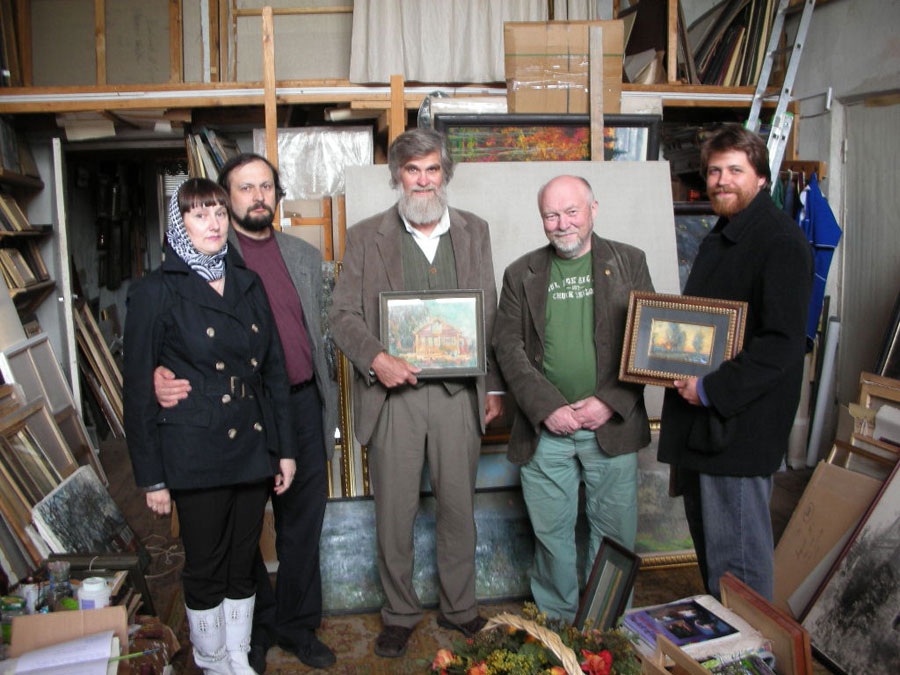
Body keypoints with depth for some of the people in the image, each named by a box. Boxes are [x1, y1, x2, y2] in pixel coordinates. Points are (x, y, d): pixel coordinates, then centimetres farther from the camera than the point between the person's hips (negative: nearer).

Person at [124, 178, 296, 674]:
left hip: (253, 448, 4)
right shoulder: (155, 293, -6)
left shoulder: (248, 285, 8)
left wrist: (284, 448, 7)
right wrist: (152, 477, -7)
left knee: (244, 562, 15)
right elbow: (139, 390, -6)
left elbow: (274, 369, 10)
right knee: (206, 567, 11)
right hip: (197, 456, -4)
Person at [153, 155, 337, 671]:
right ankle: (255, 628, 33)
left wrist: (329, 404, 10)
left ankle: (297, 624, 32)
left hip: (302, 404, 3)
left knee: (303, 522, 13)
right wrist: (161, 372, -27)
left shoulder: (306, 256, 11)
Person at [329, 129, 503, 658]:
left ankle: (460, 609, 31)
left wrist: (495, 387, 9)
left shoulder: (474, 231, 11)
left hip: (459, 393, 2)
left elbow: (490, 315, 12)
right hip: (393, 395, -1)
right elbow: (344, 316, 2)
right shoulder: (367, 236, 4)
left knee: (459, 508, 12)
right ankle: (400, 615, 27)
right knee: (394, 514, 7)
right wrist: (376, 358, -17)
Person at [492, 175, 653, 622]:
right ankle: (557, 621, 29)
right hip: (545, 429, 1)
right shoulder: (521, 274, 6)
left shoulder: (628, 263, 5)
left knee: (615, 533, 9)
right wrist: (548, 408, -10)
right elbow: (508, 347, 1)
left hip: (611, 425, 0)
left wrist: (610, 401, -10)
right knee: (551, 532, 9)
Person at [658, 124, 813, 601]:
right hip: (700, 420, 10)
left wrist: (711, 389, -20)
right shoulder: (719, 237, 17)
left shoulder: (781, 243, -13)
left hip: (739, 426, -10)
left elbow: (782, 343, -21)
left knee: (735, 558, -1)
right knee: (706, 539, 20)